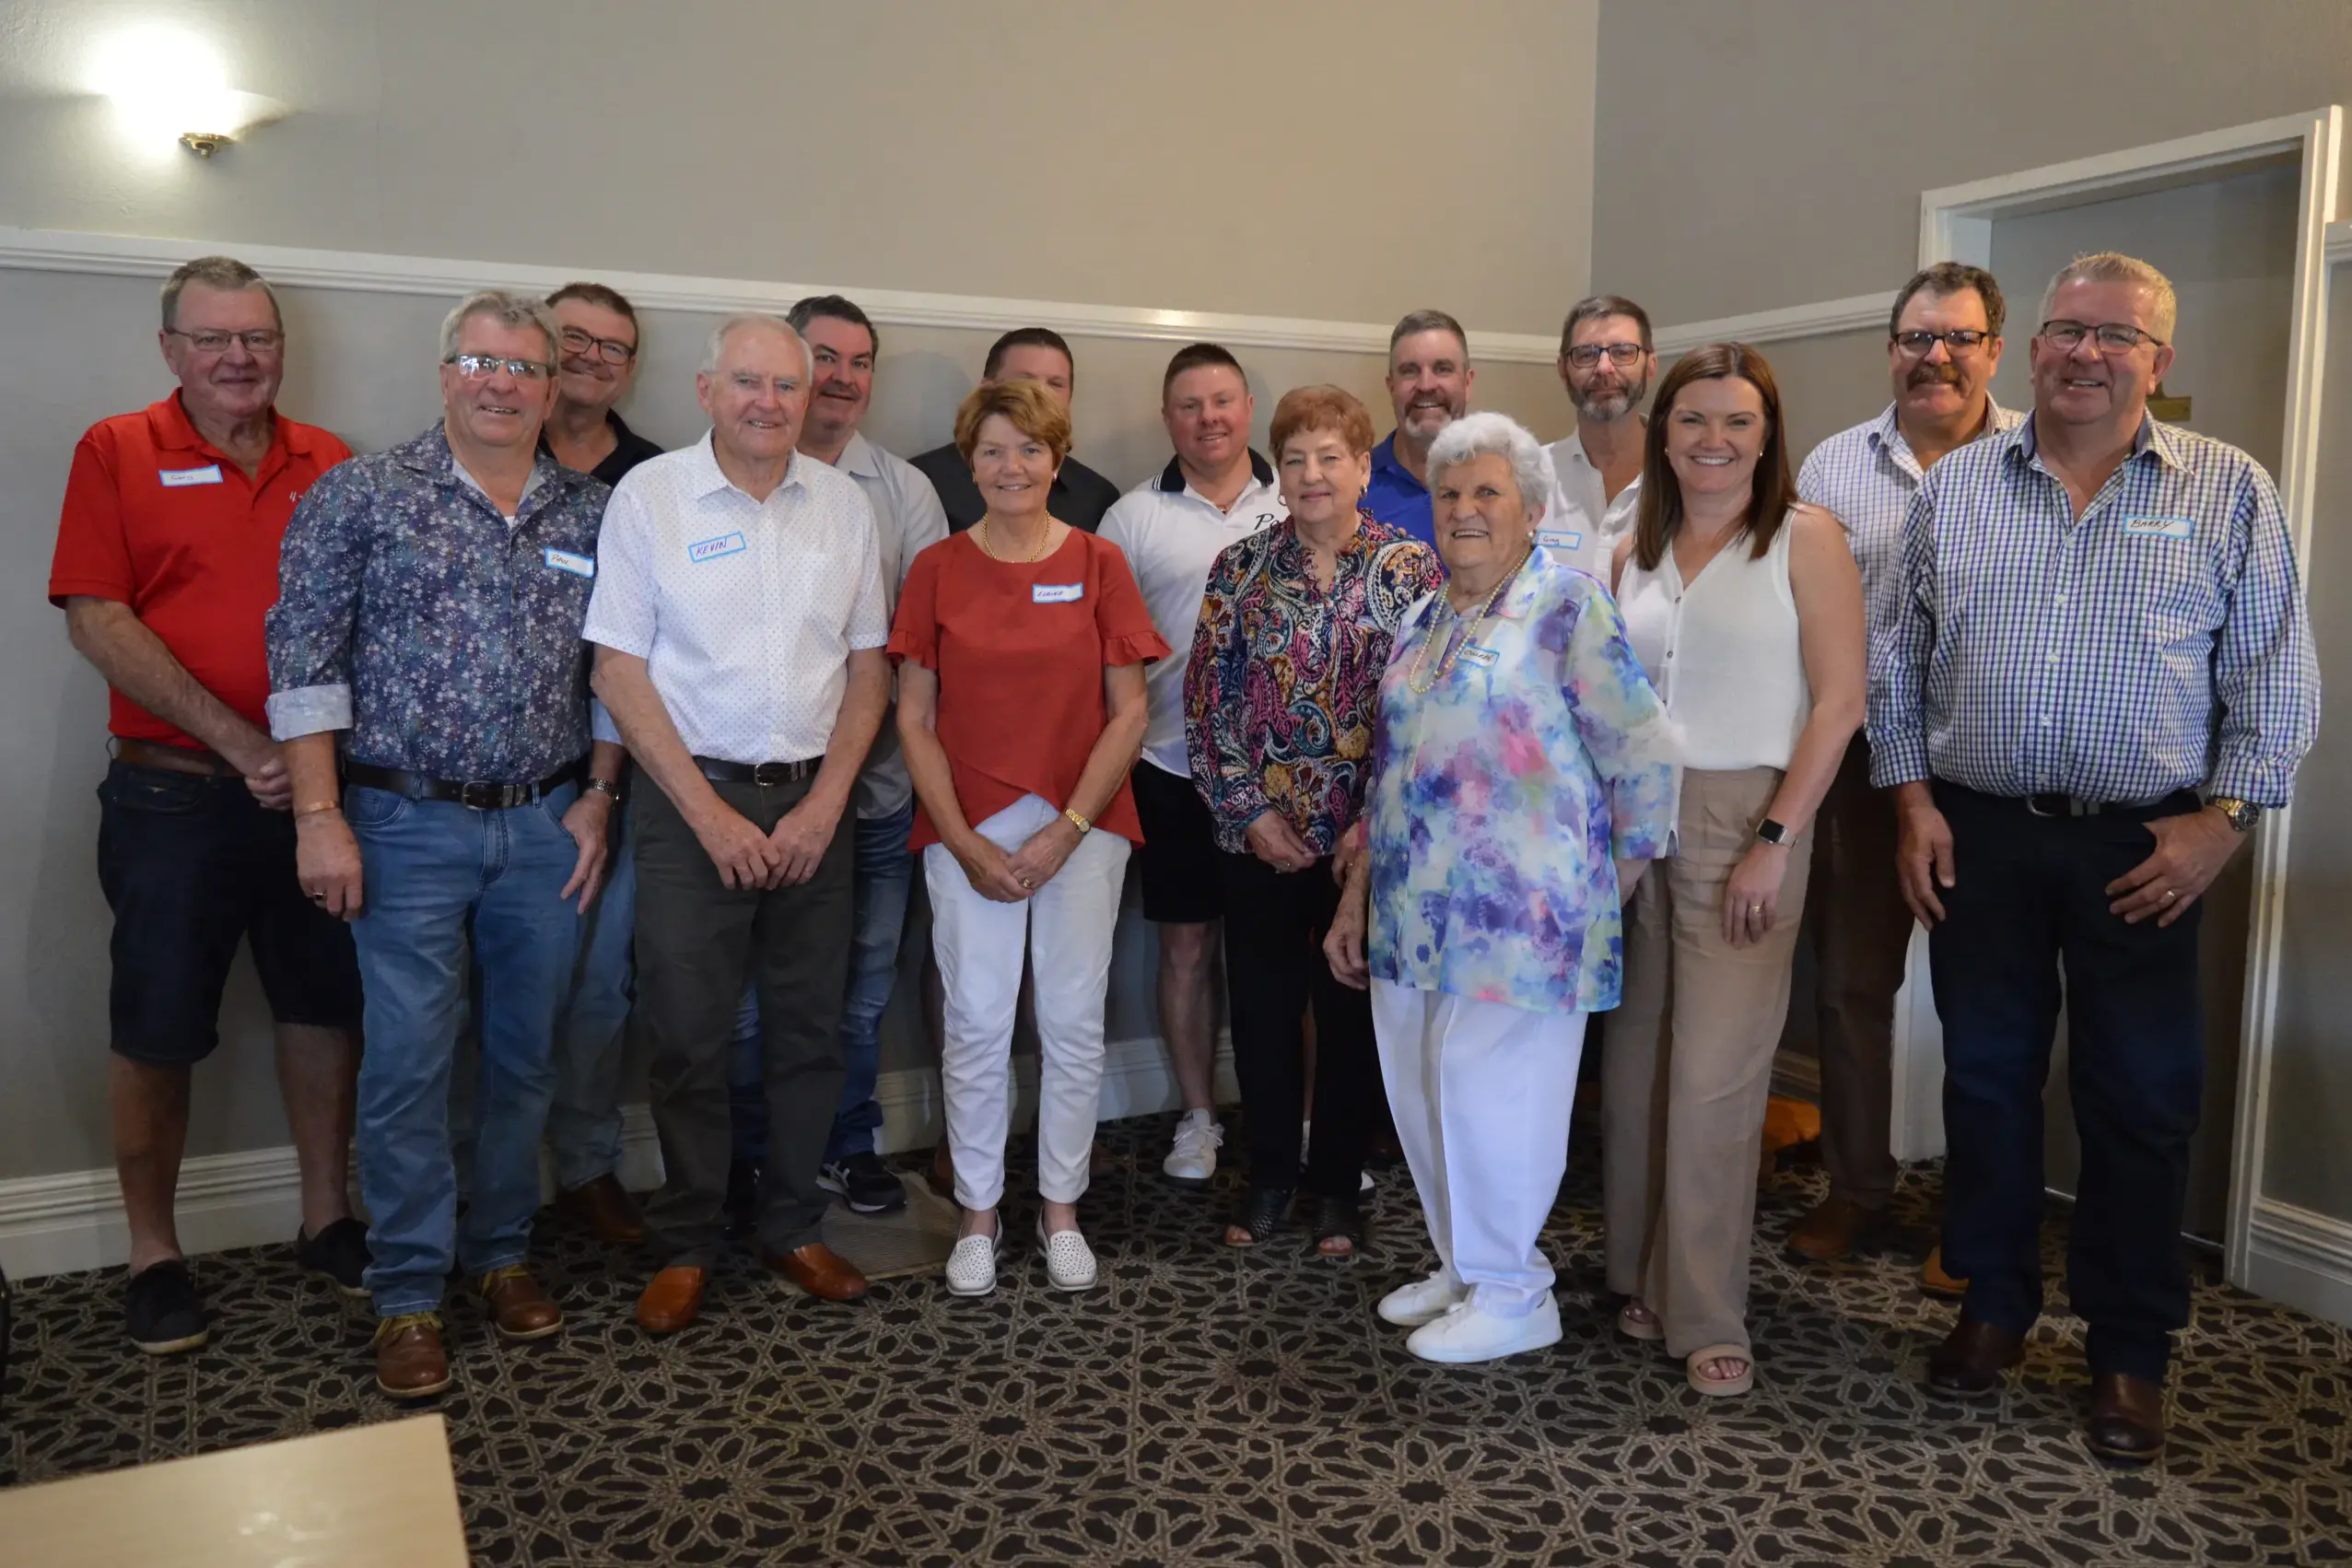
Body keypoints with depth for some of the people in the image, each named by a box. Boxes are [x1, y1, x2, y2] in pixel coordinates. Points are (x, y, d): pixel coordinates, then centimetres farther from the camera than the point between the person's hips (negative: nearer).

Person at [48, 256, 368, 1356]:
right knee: (158, 1031, 7)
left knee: (323, 1008, 12)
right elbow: (97, 622, -9)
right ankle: (152, 1256, 23)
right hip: (174, 798, -3)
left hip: (316, 791, 3)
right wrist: (240, 743, -15)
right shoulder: (117, 453, -1)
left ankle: (327, 1222, 28)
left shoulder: (327, 463, 7)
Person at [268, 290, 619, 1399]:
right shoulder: (361, 496, -2)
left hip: (548, 825, 3)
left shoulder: (589, 516, 7)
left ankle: (501, 1252, 29)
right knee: (407, 1067, 1)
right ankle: (408, 1294, 15)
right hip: (408, 823, -3)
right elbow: (304, 660, -5)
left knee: (527, 1057, 11)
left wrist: (598, 796, 4)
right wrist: (320, 815, -10)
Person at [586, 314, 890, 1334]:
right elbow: (619, 669, -5)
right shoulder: (649, 496, -3)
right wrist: (710, 812, -10)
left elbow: (869, 666, 7)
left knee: (809, 1028, 9)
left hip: (815, 802, 3)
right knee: (687, 1034, 3)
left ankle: (793, 1227, 26)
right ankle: (685, 1245, 20)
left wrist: (825, 803, -5)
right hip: (693, 800, -3)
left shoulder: (844, 502, 6)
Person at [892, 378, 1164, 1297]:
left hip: (1081, 824, 0)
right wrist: (966, 844, -7)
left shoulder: (1098, 563, 2)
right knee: (976, 1024, 2)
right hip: (967, 829, 0)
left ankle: (1061, 1210, 23)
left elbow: (1129, 714, 0)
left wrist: (1067, 831, -9)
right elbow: (914, 720, 2)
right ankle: (978, 1215, 20)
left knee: (1074, 1021, 5)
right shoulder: (938, 569, 3)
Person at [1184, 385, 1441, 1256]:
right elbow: (1206, 701, 1)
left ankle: (1337, 1184, 27)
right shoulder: (1240, 568, 2)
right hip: (1260, 837, 1)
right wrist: (1249, 810, -7)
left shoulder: (1411, 568, -2)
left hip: (1369, 836, -1)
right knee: (1261, 1006, 10)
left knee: (1351, 1010, 10)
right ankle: (1269, 1174, 29)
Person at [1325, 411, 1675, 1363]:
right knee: (1422, 1097, 13)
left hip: (1515, 916, -7)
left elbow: (1644, 757, -9)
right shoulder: (1423, 621, 15)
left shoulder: (1568, 605, -8)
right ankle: (1462, 1269, 32)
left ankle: (1511, 1295, 19)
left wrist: (1612, 886, -4)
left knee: (1490, 1099, -1)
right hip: (1414, 914, 7)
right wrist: (1355, 902, 17)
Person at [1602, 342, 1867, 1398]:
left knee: (1715, 1076, -4)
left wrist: (1775, 842, -13)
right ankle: (1639, 1274, 25)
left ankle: (1707, 1319, 9)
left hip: (1743, 823, -4)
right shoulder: (1635, 552, 12)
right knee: (1633, 1064, 9)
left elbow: (1838, 700, -8)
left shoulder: (1804, 538, -2)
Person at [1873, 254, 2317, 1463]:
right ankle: (1993, 1305, 28)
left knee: (2141, 1101, 5)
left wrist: (2223, 817, -8)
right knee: (1985, 1078, 11)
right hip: (1977, 835, 2)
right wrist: (1912, 796, 0)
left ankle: (2130, 1352, 21)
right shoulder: (1954, 487, 6)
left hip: (2144, 848, -1)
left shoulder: (2229, 492, 1)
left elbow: (2274, 676, 1)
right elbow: (1897, 657, 7)